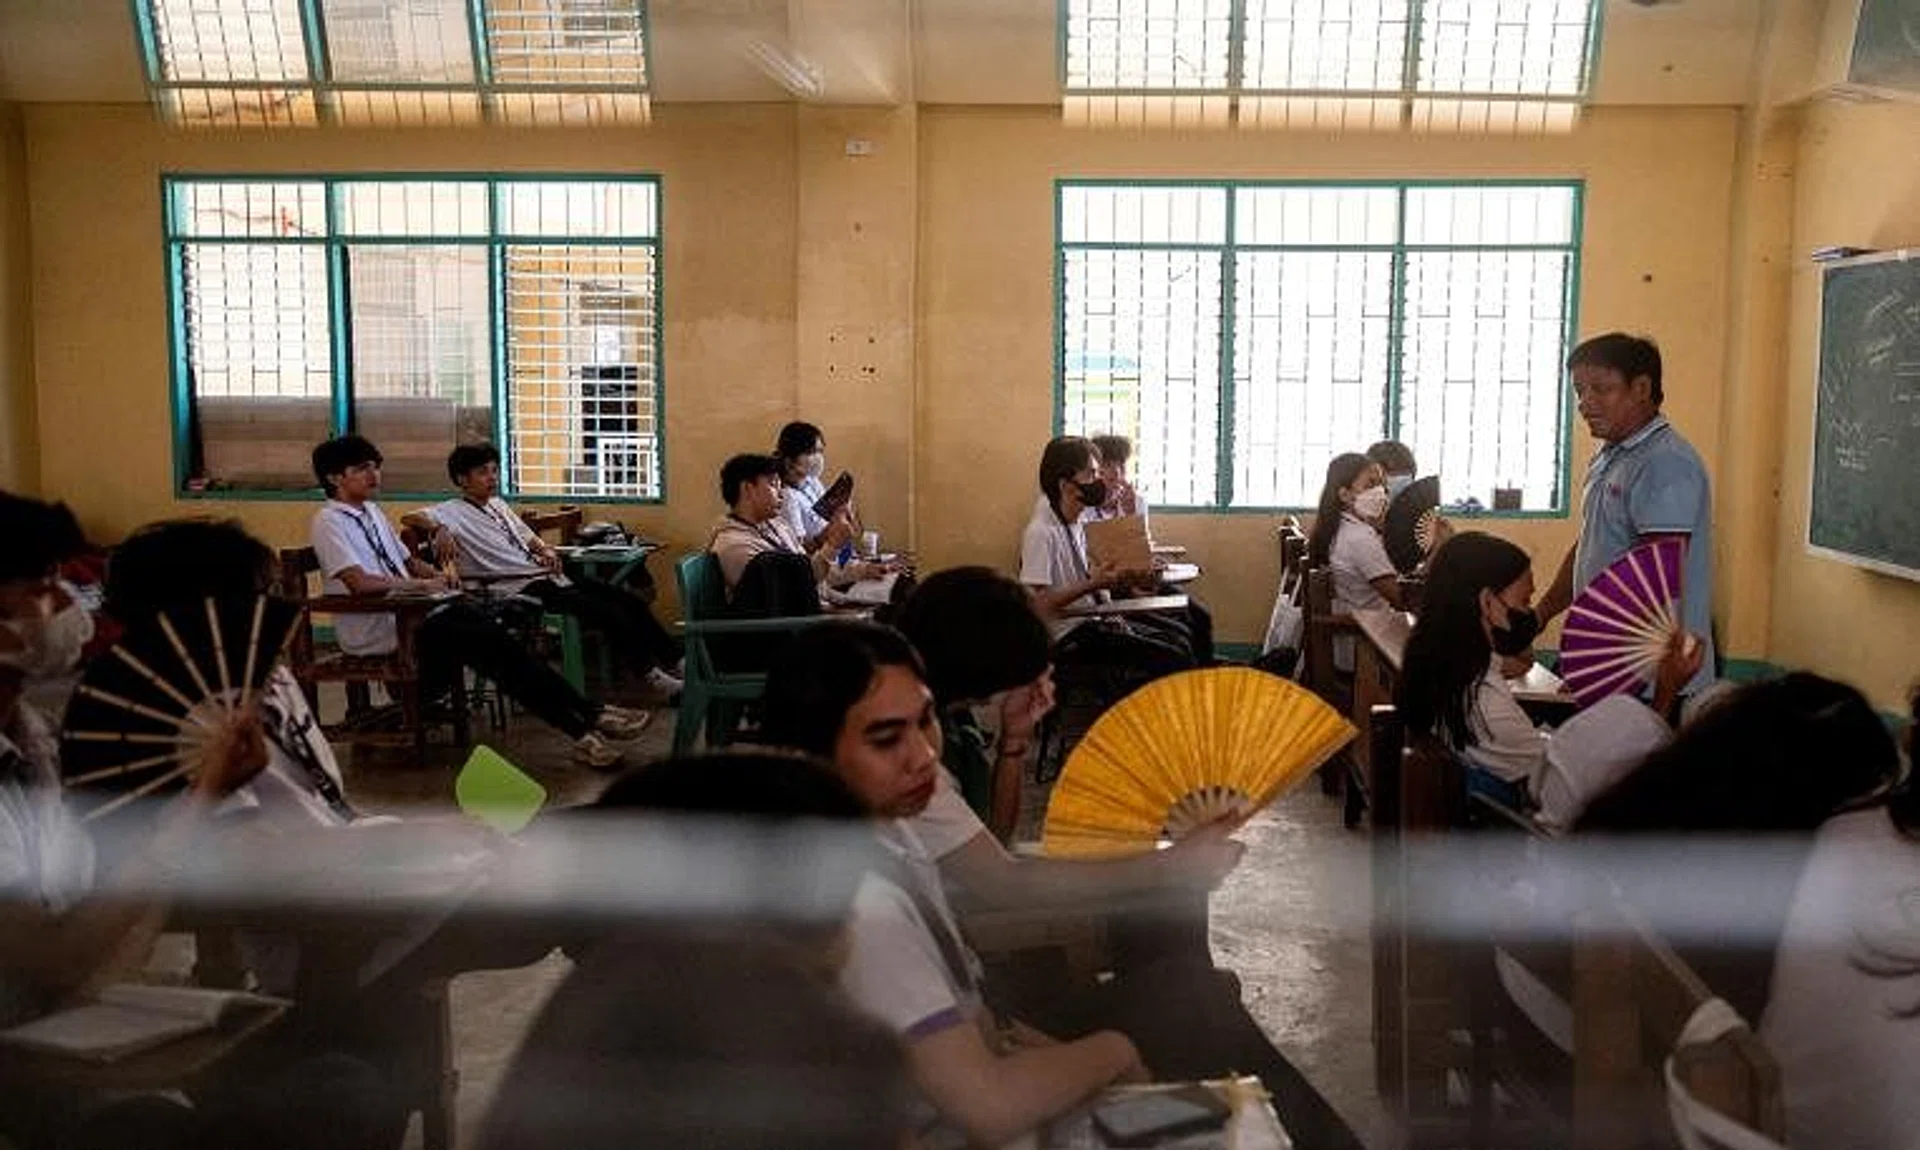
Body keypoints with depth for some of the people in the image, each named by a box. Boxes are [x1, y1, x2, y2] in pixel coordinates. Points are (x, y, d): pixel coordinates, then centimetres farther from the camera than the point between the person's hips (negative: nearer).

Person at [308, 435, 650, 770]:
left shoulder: (372, 511, 18)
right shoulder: (329, 522, -9)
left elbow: (407, 561, 26)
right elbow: (360, 583, -22)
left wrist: (436, 575, 5)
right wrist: (422, 584, -15)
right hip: (375, 634, -8)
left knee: (494, 639, -16)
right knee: (491, 643, -22)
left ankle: (581, 726, -22)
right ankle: (588, 716, -20)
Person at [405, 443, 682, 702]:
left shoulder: (498, 504, 21)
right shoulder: (452, 511, -2)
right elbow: (409, 517, -16)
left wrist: (545, 550, 7)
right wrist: (439, 528, -35)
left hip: (546, 575, 8)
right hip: (519, 587, -8)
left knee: (630, 601, -1)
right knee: (608, 612, -23)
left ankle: (677, 660, 3)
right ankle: (653, 677, -14)